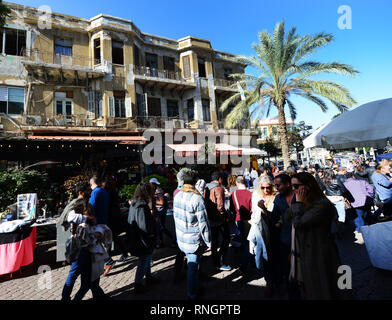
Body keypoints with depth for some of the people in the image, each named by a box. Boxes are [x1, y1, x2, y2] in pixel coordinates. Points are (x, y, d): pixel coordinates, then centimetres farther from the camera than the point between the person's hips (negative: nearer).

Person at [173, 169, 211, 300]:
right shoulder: (197, 198, -24)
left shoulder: (177, 195, -3)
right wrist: (208, 241, -7)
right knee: (193, 264, 12)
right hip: (194, 240, -6)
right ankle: (192, 293, 32)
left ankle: (192, 291, 45)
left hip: (181, 238, 6)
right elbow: (203, 222, -20)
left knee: (191, 262, 25)